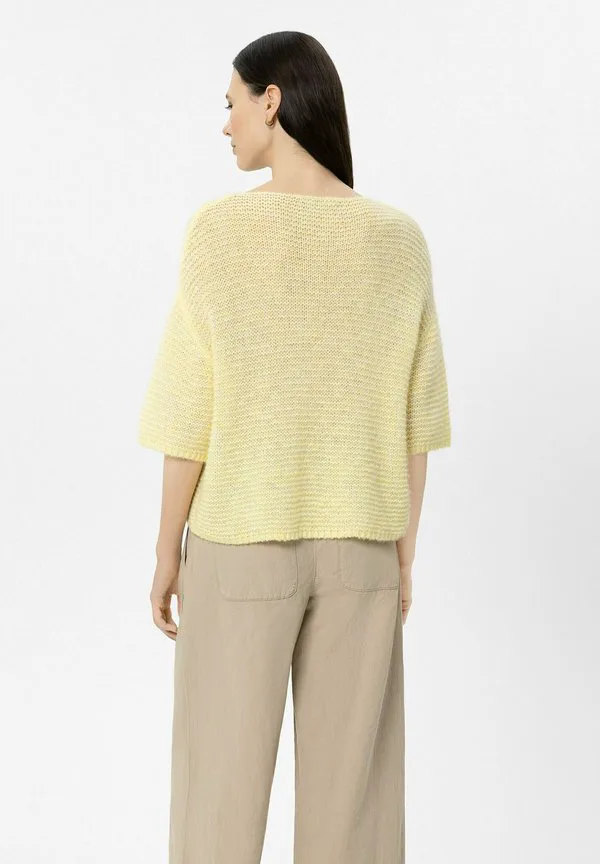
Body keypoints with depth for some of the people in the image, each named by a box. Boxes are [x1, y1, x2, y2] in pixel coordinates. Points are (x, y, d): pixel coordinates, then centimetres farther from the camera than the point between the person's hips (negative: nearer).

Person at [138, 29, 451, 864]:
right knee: (348, 782, 15)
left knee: (220, 783, 12)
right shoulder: (401, 240, -4)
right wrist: (404, 553, 9)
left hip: (242, 543, -3)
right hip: (358, 545, 3)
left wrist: (167, 550, -1)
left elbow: (194, 410, -12)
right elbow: (413, 417, -1)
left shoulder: (218, 229, -14)